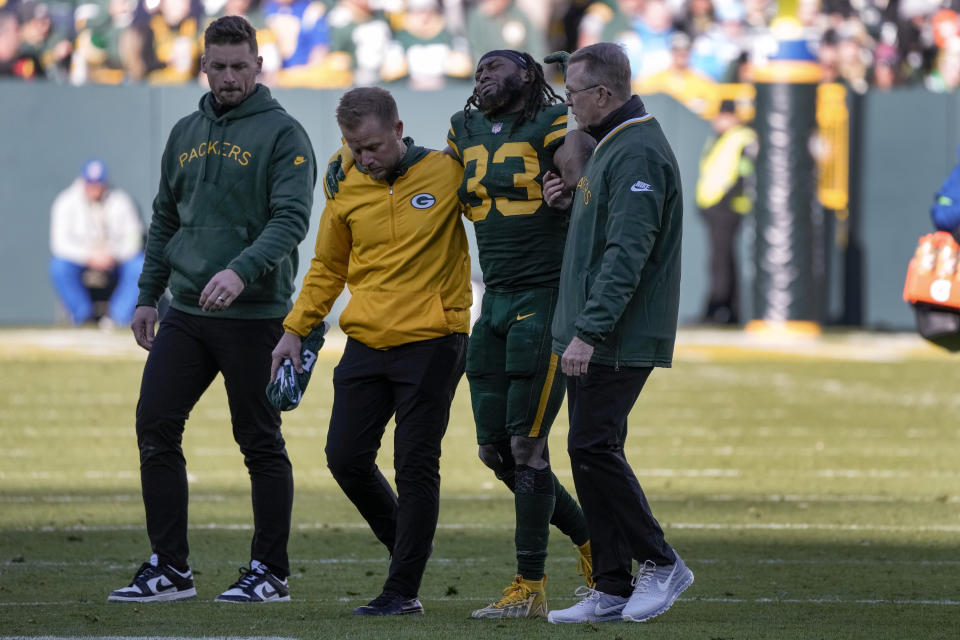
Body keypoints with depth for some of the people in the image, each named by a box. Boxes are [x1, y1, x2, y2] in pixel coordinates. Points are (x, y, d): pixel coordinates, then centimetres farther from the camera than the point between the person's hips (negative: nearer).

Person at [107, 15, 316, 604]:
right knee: (155, 425, -2)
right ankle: (170, 568, 3)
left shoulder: (282, 134, -5)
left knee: (261, 443, 0)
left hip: (254, 315, -6)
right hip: (186, 313, 6)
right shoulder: (186, 135, 15)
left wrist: (242, 271, -29)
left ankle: (270, 572, 8)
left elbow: (291, 220, -15)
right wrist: (148, 295, 14)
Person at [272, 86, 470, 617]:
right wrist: (296, 329, 13)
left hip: (431, 344, -4)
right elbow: (327, 268, 18)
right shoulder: (346, 190, 6)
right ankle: (407, 545, 25)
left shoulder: (448, 173, -5)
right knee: (346, 458, 2)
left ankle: (404, 589, 2)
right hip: (365, 347, 4)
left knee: (415, 467, -4)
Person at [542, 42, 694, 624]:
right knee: (591, 452, 8)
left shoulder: (638, 154, -17)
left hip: (620, 338, -10)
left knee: (592, 447, -12)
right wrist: (571, 202, 9)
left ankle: (660, 563, -2)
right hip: (592, 336, 10)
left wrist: (588, 331, -26)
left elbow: (627, 253, -23)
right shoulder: (611, 145, 17)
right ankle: (611, 590, 10)